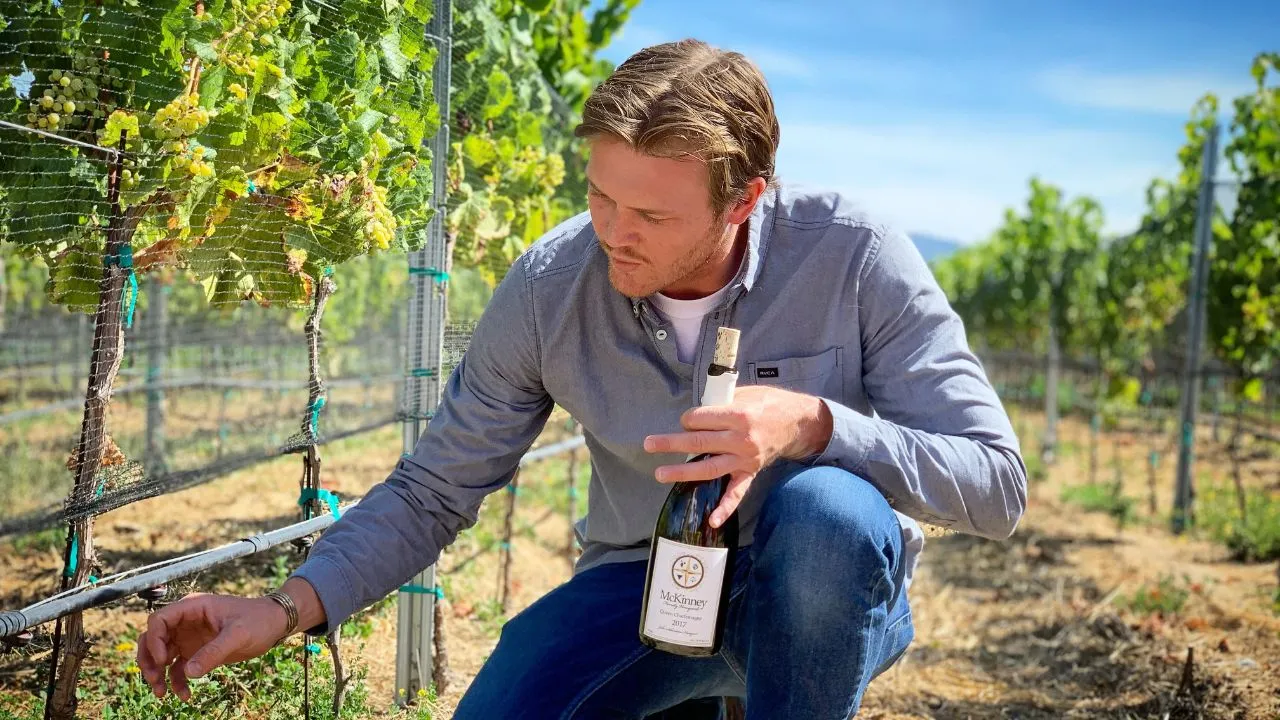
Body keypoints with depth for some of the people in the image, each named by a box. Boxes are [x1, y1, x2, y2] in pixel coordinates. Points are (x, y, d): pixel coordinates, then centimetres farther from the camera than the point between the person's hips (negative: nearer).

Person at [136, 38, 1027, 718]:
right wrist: (290, 606, -20)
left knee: (829, 509, -36)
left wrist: (814, 423, -35)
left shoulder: (854, 257, -20)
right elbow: (435, 489, -5)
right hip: (644, 585, 2)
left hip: (829, 589, -2)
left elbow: (996, 483, -18)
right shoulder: (549, 286, -13)